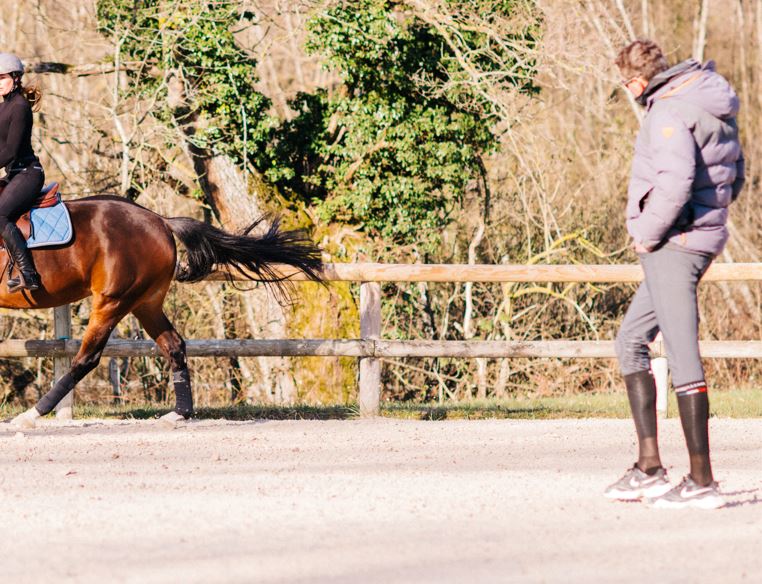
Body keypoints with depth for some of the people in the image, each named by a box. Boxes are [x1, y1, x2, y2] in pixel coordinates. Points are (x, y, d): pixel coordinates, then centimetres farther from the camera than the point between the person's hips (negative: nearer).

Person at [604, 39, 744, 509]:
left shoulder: (668, 112, -16)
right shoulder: (713, 106, 14)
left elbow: (676, 182, -29)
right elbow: (734, 175, 21)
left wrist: (649, 233, -16)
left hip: (673, 245, -10)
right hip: (702, 237, 10)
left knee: (683, 356, -7)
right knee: (631, 342, 17)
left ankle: (702, 482, -6)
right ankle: (649, 468, 14)